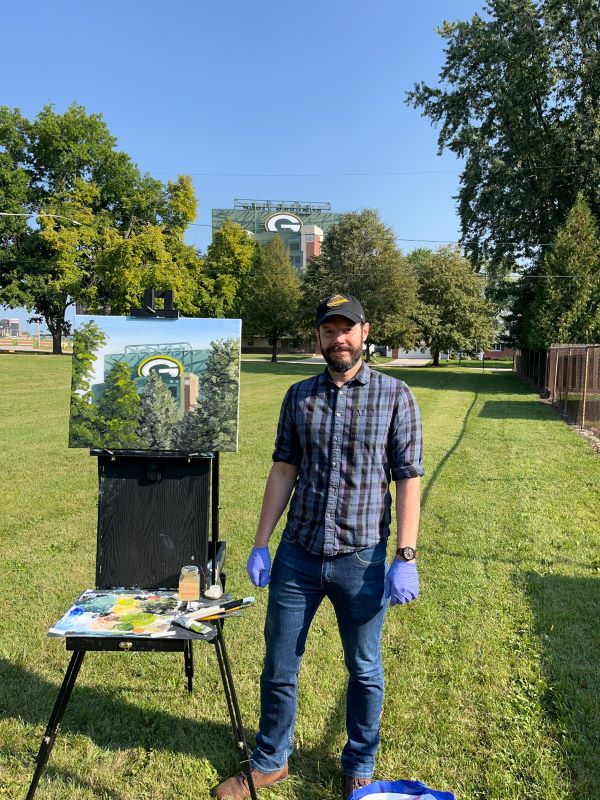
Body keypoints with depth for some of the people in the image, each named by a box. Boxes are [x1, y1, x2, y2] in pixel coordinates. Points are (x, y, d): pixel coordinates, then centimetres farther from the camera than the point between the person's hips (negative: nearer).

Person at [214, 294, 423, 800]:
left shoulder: (395, 396, -5)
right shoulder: (299, 396, 4)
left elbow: (408, 480, -6)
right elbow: (283, 470, 6)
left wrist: (406, 558, -12)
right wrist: (261, 545, 4)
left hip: (362, 559, -2)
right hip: (297, 555, 3)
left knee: (364, 670, 15)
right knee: (279, 667, 14)